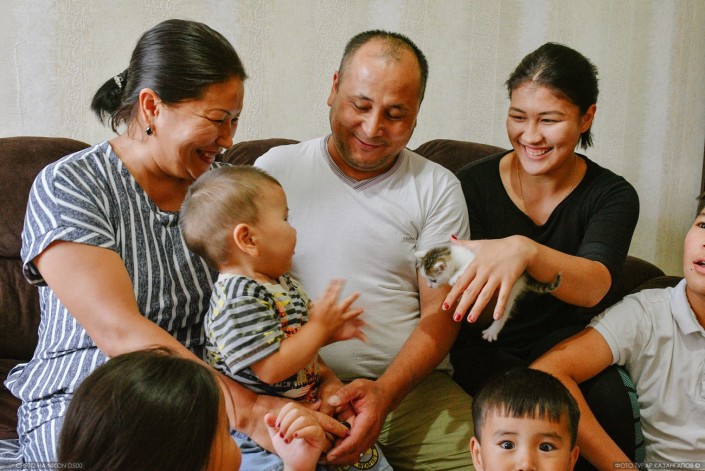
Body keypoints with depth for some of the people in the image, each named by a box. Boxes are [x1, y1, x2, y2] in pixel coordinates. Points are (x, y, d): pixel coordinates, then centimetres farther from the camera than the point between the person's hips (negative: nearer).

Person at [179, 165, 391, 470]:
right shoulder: (238, 300, -23)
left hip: (306, 400, 9)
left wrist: (330, 333, 6)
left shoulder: (279, 283, 9)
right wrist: (320, 326, -17)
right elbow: (273, 368, -27)